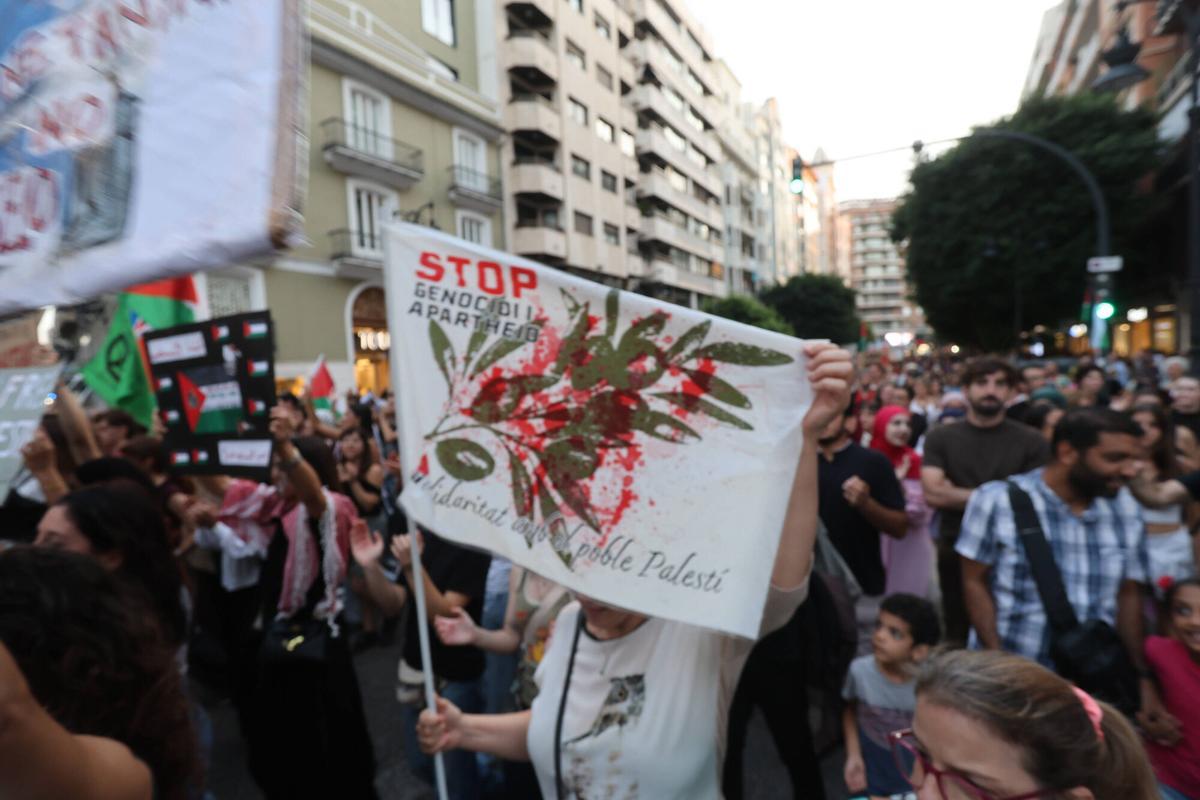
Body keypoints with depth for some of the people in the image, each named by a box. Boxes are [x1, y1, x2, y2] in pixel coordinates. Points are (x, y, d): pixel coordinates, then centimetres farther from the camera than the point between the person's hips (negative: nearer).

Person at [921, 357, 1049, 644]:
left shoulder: (1031, 441, -2)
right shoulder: (940, 438, -1)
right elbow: (933, 493, -13)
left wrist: (957, 493, -15)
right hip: (956, 553, 1)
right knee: (958, 640, 15)